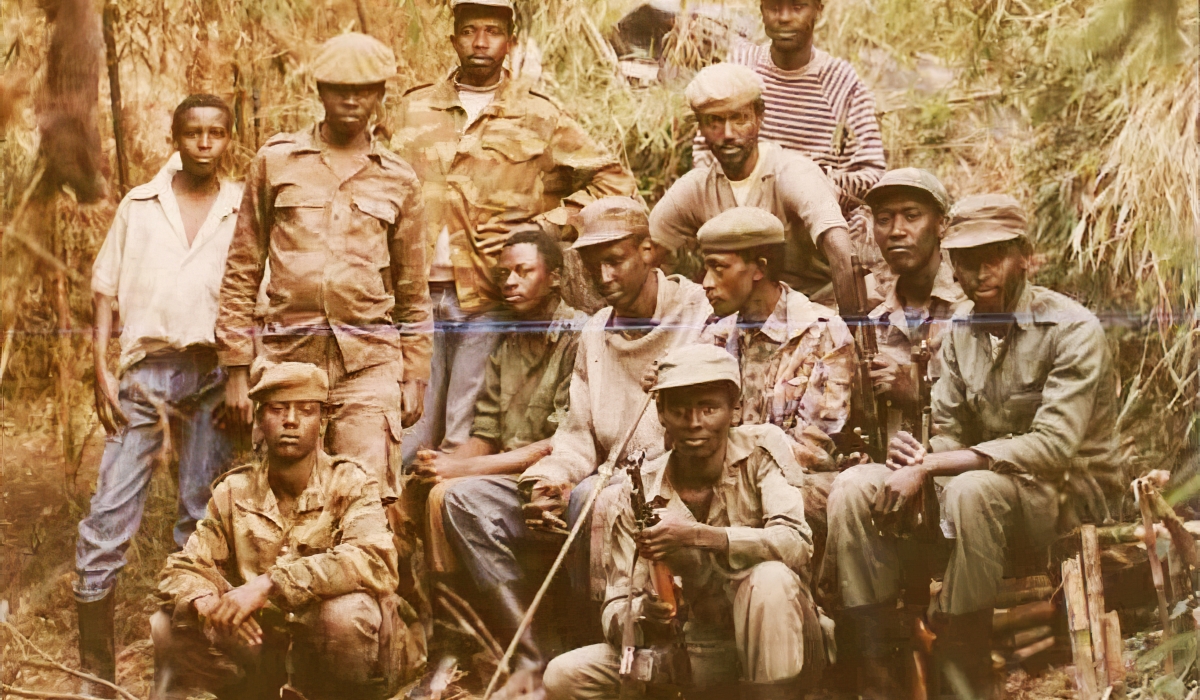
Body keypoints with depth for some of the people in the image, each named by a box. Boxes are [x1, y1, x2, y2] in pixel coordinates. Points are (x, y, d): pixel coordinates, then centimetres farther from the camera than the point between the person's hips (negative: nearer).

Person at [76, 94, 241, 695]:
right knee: (109, 514, -6)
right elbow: (106, 289, 9)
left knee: (204, 516, 4)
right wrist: (101, 370, -1)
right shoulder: (138, 205, 9)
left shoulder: (243, 211, 7)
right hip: (145, 368, 0)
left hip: (213, 373, 0)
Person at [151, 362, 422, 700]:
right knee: (169, 627, -13)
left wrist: (269, 584, -35)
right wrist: (206, 602, -25)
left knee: (347, 611, -35)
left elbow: (373, 560, -27)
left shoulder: (351, 484, -8)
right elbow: (182, 570, 1)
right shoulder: (234, 492, 4)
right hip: (262, 648, 4)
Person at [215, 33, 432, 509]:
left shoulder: (399, 180, 11)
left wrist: (415, 374, 10)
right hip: (288, 358, 0)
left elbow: (413, 290, 16)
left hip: (370, 364, 0)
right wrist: (236, 369, 3)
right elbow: (241, 272, 9)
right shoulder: (274, 162, 8)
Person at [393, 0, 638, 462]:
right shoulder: (414, 109, 14)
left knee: (467, 444, -4)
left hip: (491, 298, -3)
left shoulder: (539, 117, 6)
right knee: (410, 439, 3)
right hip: (419, 296, 3)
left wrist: (544, 226, -4)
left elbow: (616, 181, 6)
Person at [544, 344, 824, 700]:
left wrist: (698, 536, -35)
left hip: (776, 646, -3)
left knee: (770, 579, -35)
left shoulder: (762, 448, -7)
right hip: (698, 654, 3)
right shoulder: (641, 491, -2)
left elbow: (796, 543, -23)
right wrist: (643, 614, -29)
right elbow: (616, 609, -4)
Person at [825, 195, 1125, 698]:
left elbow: (1052, 447, -25)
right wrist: (917, 458, -20)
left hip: (1070, 490, -6)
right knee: (854, 487, -15)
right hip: (985, 479, 6)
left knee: (971, 490, -39)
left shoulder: (1072, 330, -16)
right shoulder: (961, 331, 6)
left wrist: (927, 467, -28)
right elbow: (948, 434, 6)